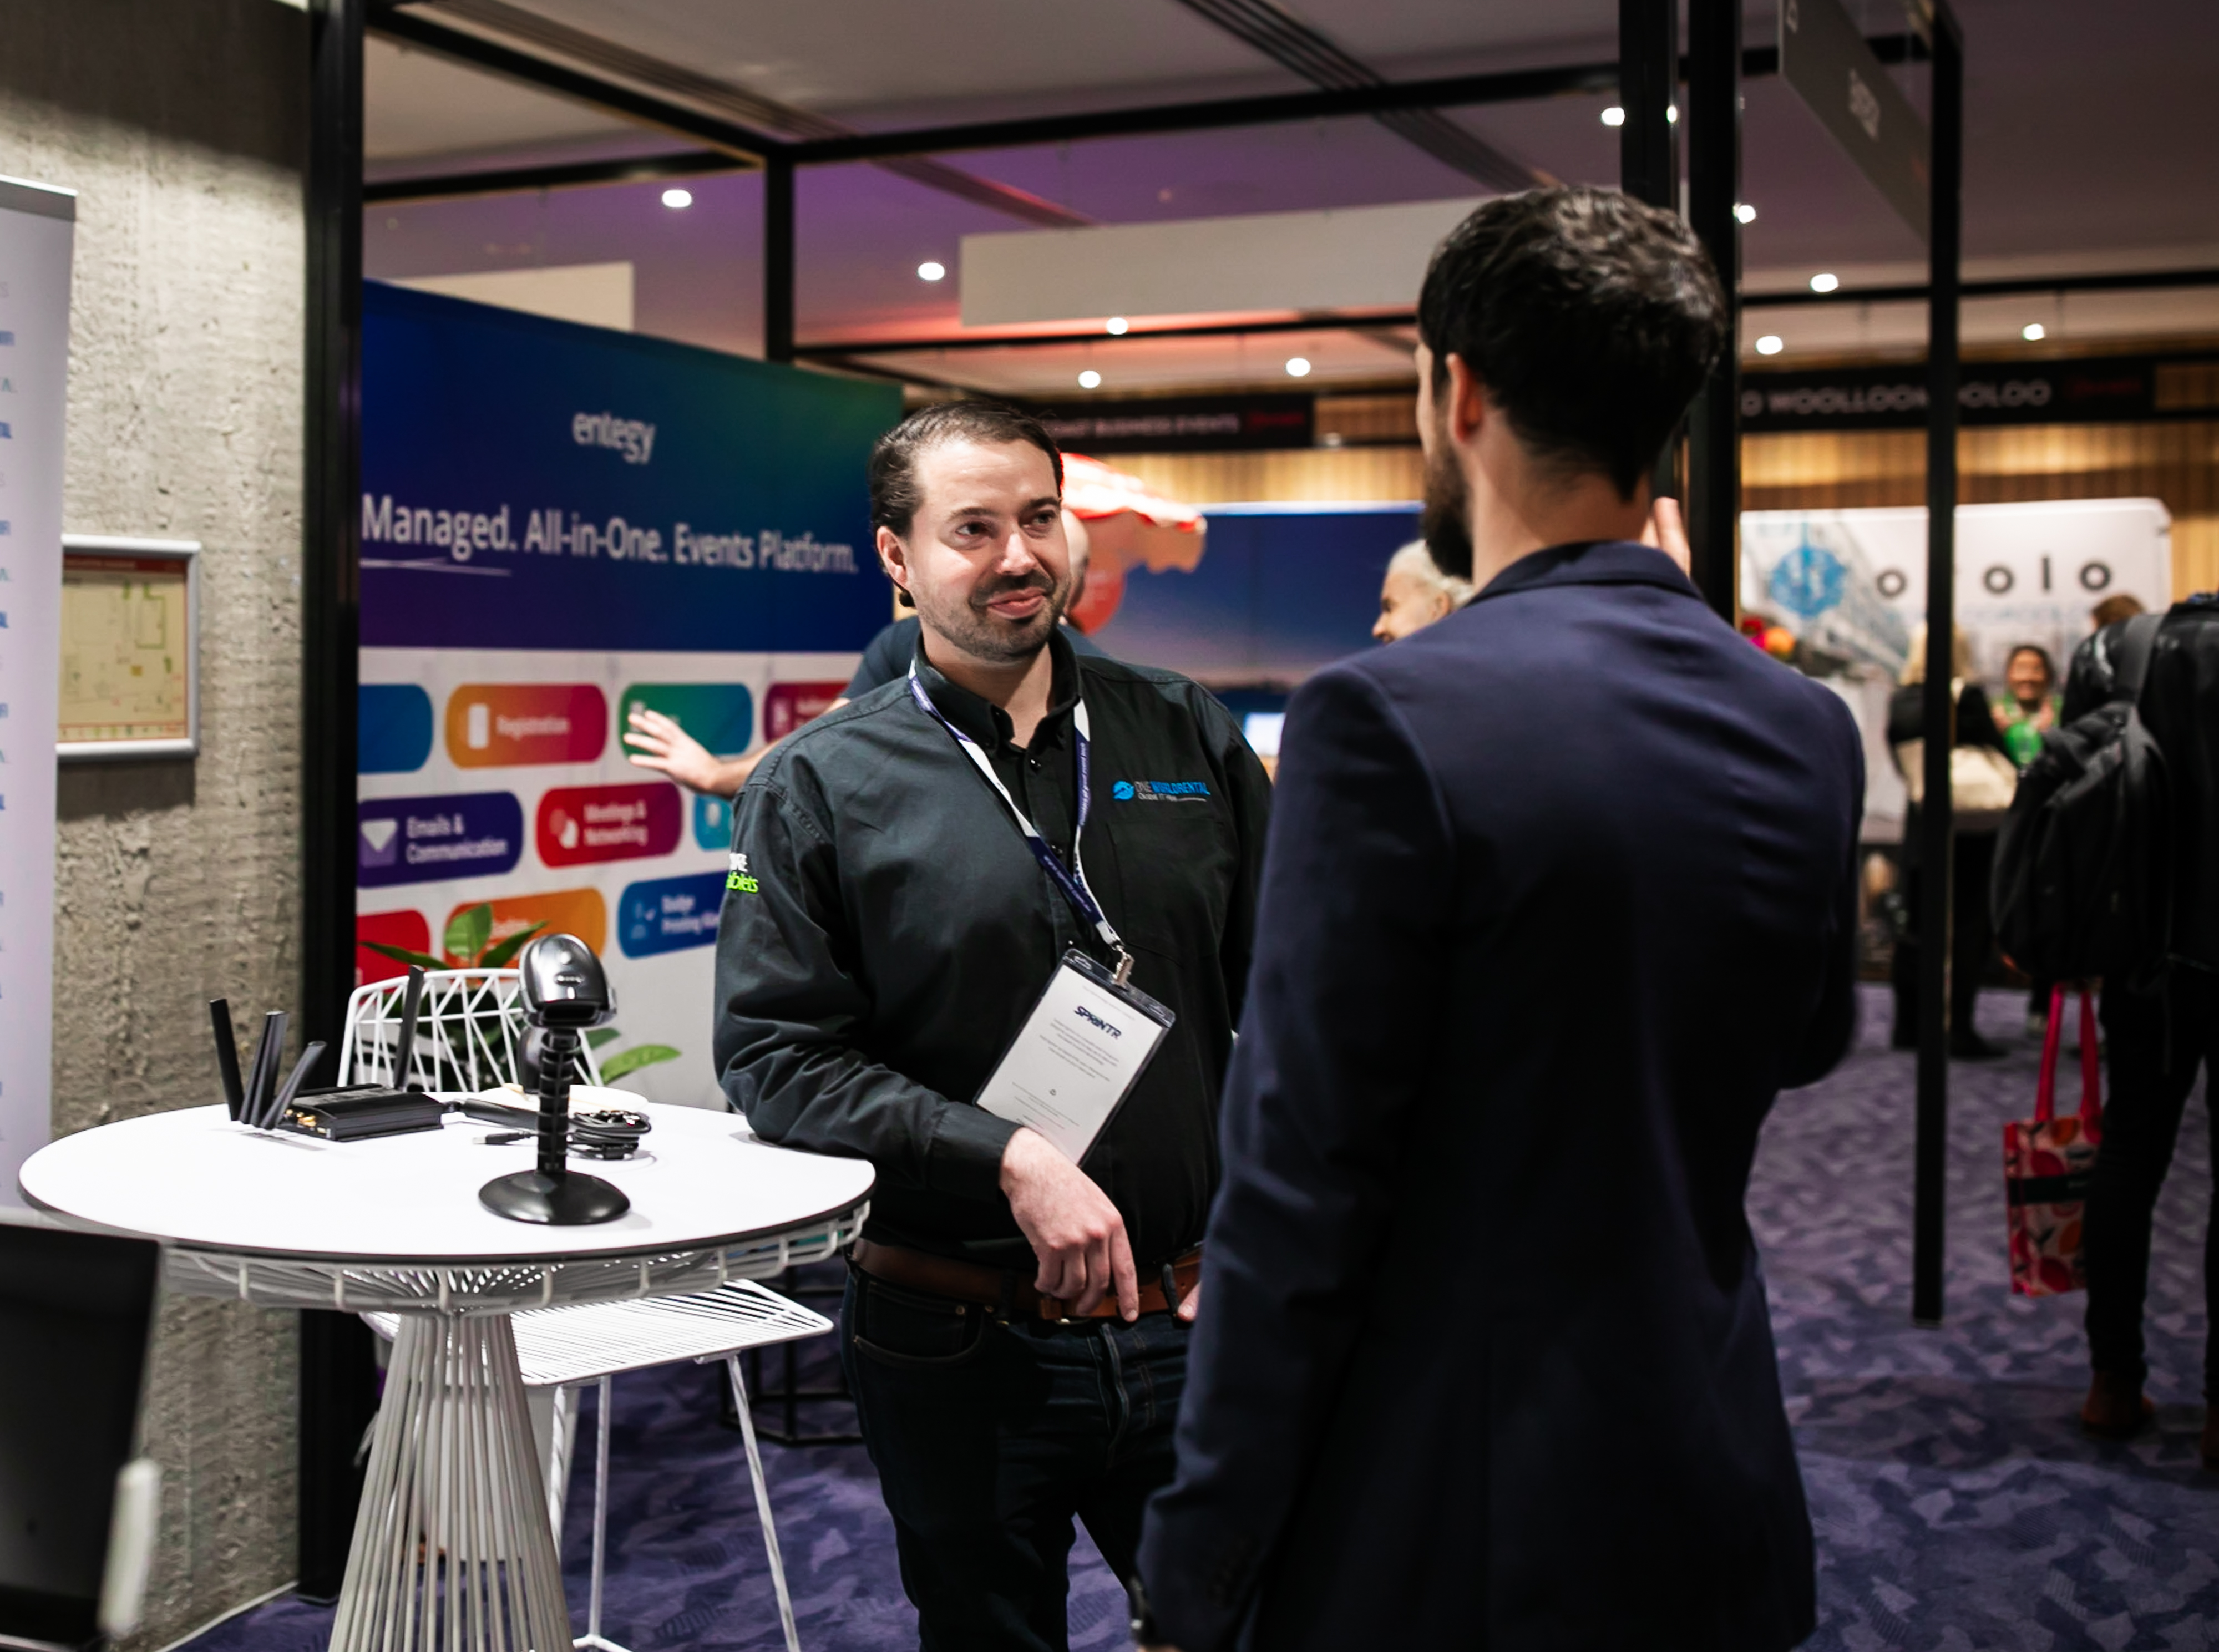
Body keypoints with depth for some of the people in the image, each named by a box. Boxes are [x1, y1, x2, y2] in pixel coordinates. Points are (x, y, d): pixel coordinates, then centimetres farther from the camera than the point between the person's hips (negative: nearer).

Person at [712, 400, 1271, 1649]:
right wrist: (1009, 1161, -19)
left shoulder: (1187, 738, 5)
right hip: (959, 1353, -2)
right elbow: (775, 1054, -10)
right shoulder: (819, 787, -3)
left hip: (1191, 1324, 2)